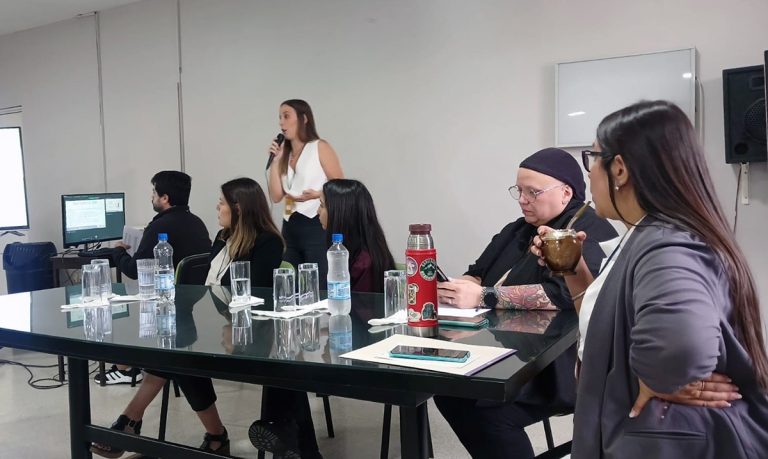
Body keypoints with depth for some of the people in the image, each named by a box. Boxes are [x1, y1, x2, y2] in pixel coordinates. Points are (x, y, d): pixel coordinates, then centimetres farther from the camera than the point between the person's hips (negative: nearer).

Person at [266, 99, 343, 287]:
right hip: (290, 228, 6)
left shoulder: (320, 148, -2)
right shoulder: (284, 154, 16)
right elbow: (276, 196, 6)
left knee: (319, 288, -6)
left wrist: (316, 194, -21)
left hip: (316, 226, -6)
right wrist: (275, 161, 2)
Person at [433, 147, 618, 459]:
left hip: (558, 366, -8)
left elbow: (562, 293, -26)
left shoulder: (590, 234, -10)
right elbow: (479, 274, 13)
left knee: (486, 409, -26)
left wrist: (483, 297, -27)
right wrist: (457, 288, -10)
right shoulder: (520, 229, 17)